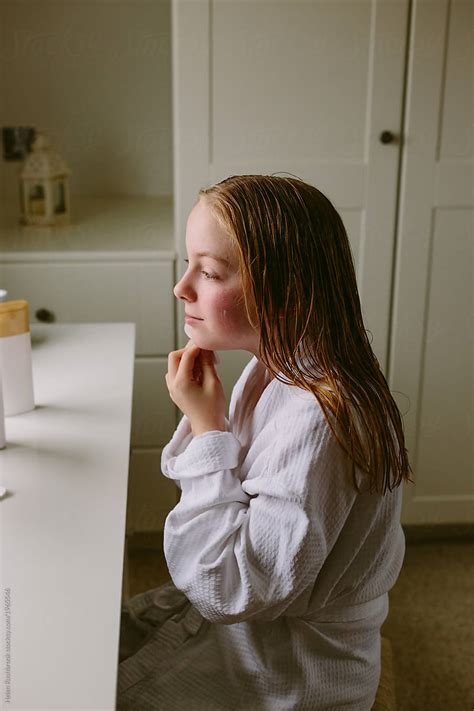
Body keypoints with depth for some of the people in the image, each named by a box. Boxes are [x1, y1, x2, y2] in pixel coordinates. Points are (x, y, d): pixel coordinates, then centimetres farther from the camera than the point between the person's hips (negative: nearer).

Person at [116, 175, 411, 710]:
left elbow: (232, 589, -30)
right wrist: (203, 424, -11)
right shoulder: (276, 366, -5)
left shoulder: (319, 420, -34)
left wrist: (207, 428, -28)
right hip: (236, 612, 8)